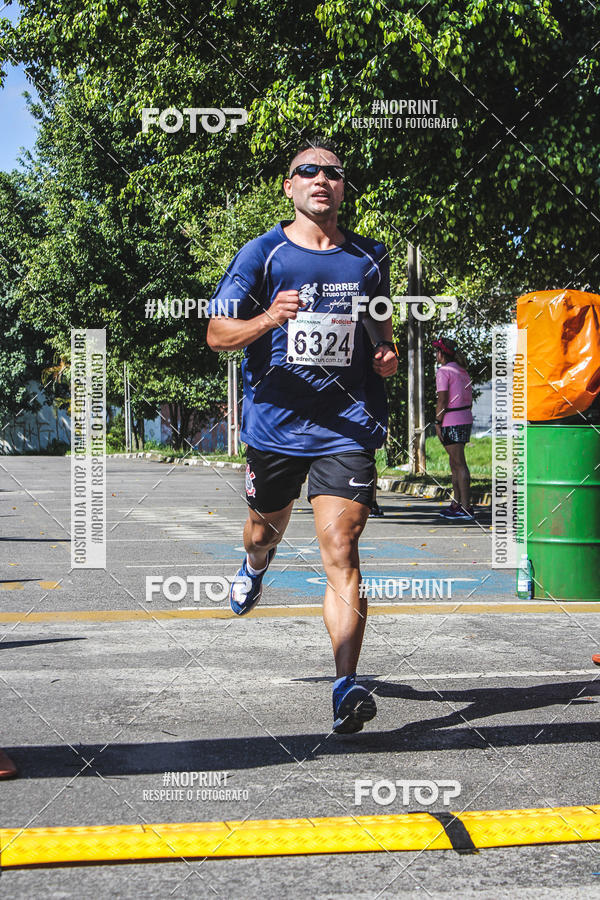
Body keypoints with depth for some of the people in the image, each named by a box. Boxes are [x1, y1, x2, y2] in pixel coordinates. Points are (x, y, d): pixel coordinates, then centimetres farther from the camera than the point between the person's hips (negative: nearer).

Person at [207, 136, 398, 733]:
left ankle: (346, 686, -17)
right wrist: (268, 319, -22)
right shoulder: (262, 254, 0)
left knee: (341, 551, -13)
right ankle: (254, 568, 60)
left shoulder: (369, 258, 9)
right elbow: (217, 333, -3)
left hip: (346, 426, 0)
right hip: (275, 421, 1)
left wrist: (387, 355, 2)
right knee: (265, 530, 21)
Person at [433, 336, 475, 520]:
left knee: (459, 464, -9)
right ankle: (456, 504, 18)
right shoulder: (462, 370, 16)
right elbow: (469, 399, 17)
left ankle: (466, 507, -10)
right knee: (455, 463, 15)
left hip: (451, 422, -9)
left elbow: (442, 400, -16)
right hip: (466, 418, 9)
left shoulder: (443, 371, -10)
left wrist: (437, 423, -11)